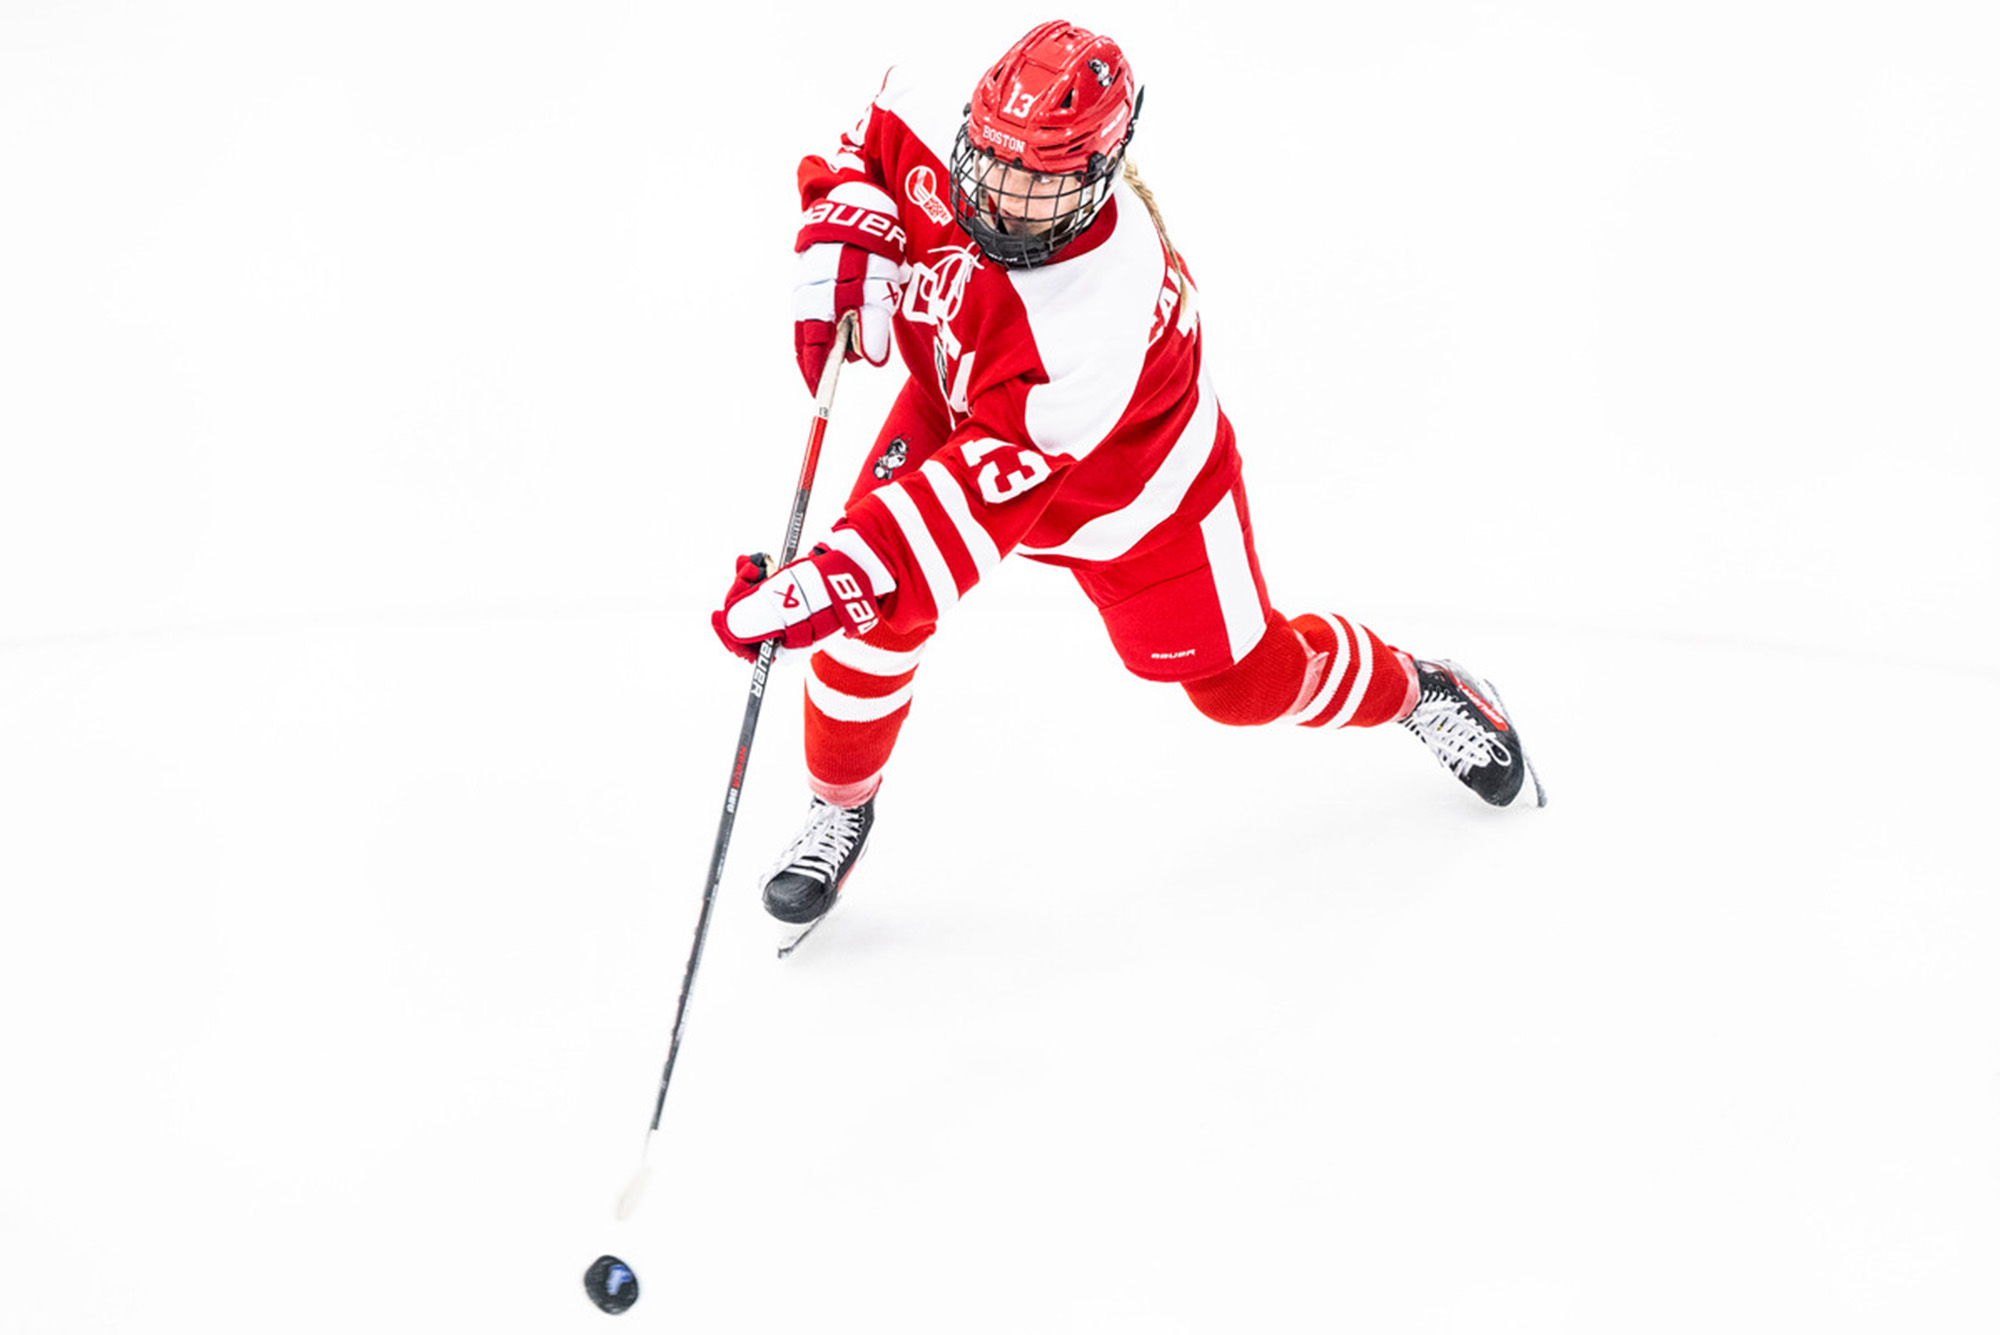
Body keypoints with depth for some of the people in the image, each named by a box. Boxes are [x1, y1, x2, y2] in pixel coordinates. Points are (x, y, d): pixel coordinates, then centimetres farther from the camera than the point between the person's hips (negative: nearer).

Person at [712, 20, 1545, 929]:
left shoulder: (1101, 316, -46)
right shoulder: (936, 132, -31)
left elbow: (992, 487, -45)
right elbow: (870, 139, -4)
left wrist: (833, 583, -51)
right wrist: (843, 245, -22)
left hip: (1128, 475, -4)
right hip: (959, 399, 5)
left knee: (1242, 678, 9)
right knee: (870, 617, -12)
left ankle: (1417, 693, 40)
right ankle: (841, 806, 16)